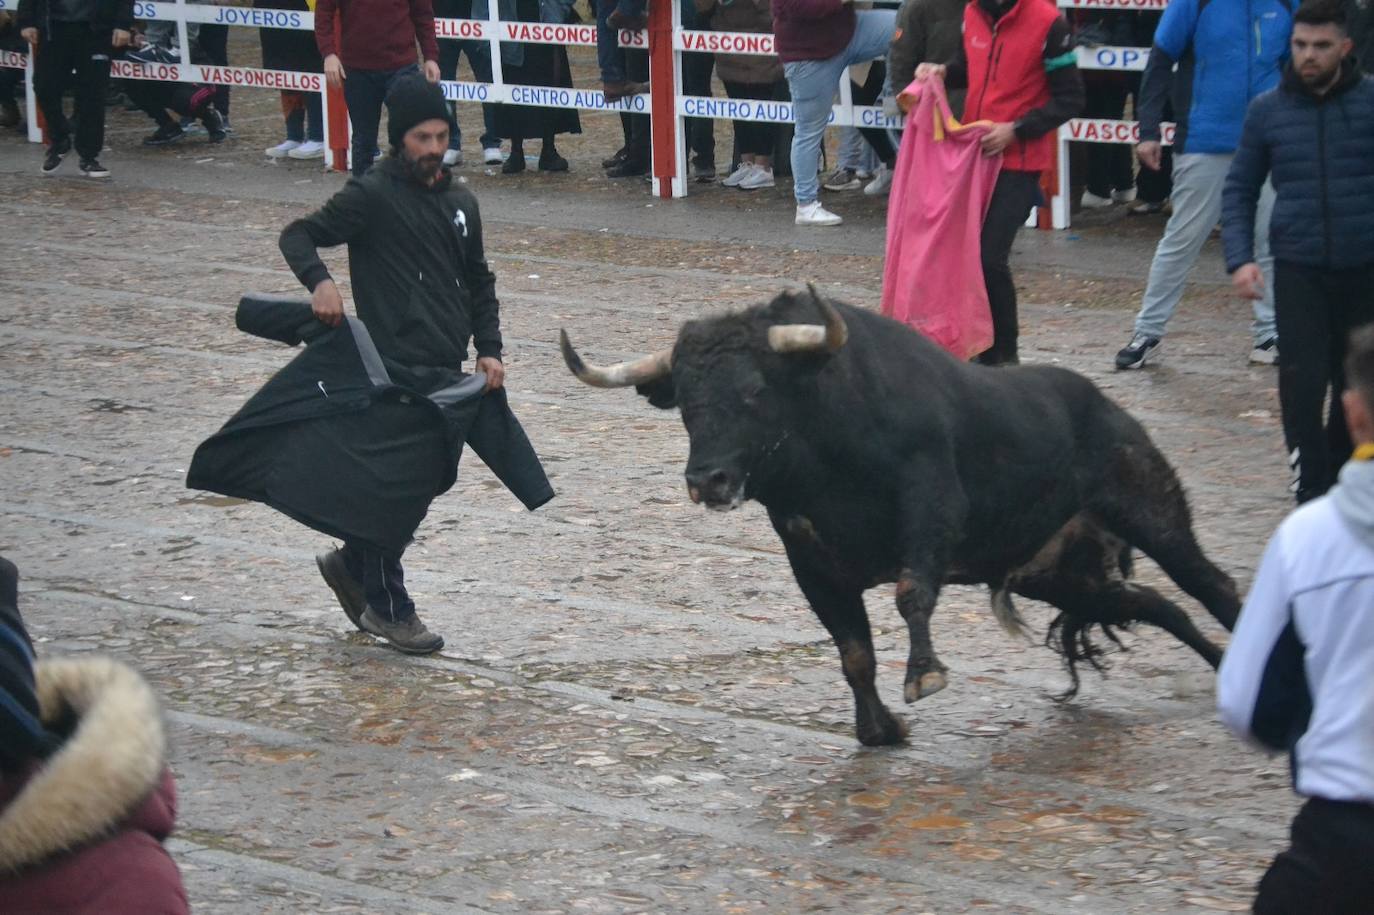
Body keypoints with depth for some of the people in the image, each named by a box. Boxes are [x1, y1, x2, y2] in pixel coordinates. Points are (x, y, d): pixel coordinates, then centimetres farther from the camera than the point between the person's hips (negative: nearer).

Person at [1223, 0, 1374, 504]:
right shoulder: (1268, 111, 3)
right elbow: (1239, 190, 10)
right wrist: (1240, 258, -3)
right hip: (1298, 268, 0)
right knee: (1302, 380, -12)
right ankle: (1311, 492, -6)